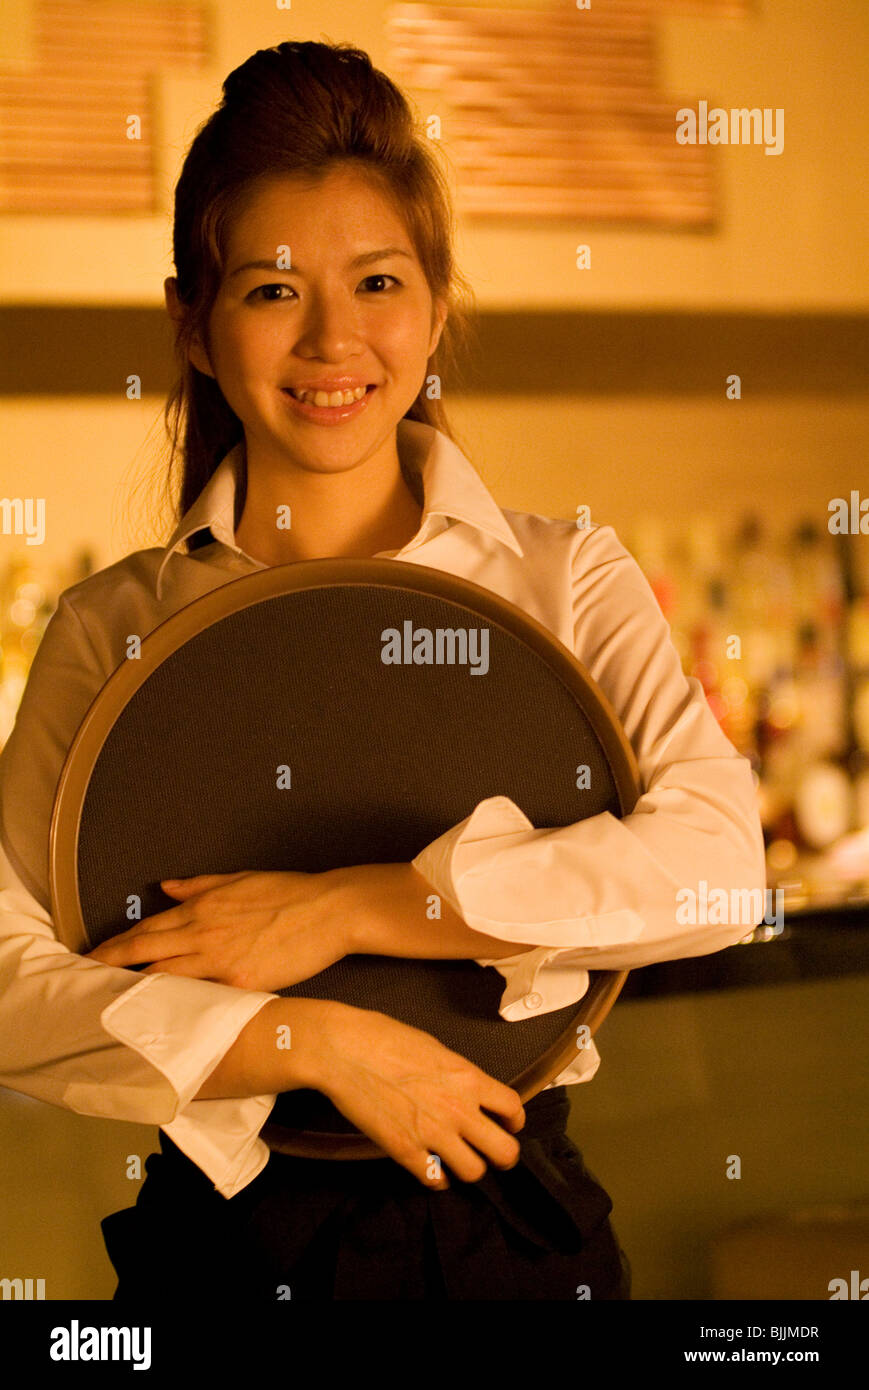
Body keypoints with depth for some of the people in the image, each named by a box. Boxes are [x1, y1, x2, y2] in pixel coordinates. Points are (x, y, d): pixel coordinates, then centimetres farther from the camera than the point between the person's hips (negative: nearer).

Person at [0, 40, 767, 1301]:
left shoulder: (565, 579, -1)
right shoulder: (111, 629, -1)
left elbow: (717, 860, -15)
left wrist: (344, 909, -18)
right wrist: (316, 1043, -19)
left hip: (510, 1228, 0)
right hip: (224, 1240, 0)